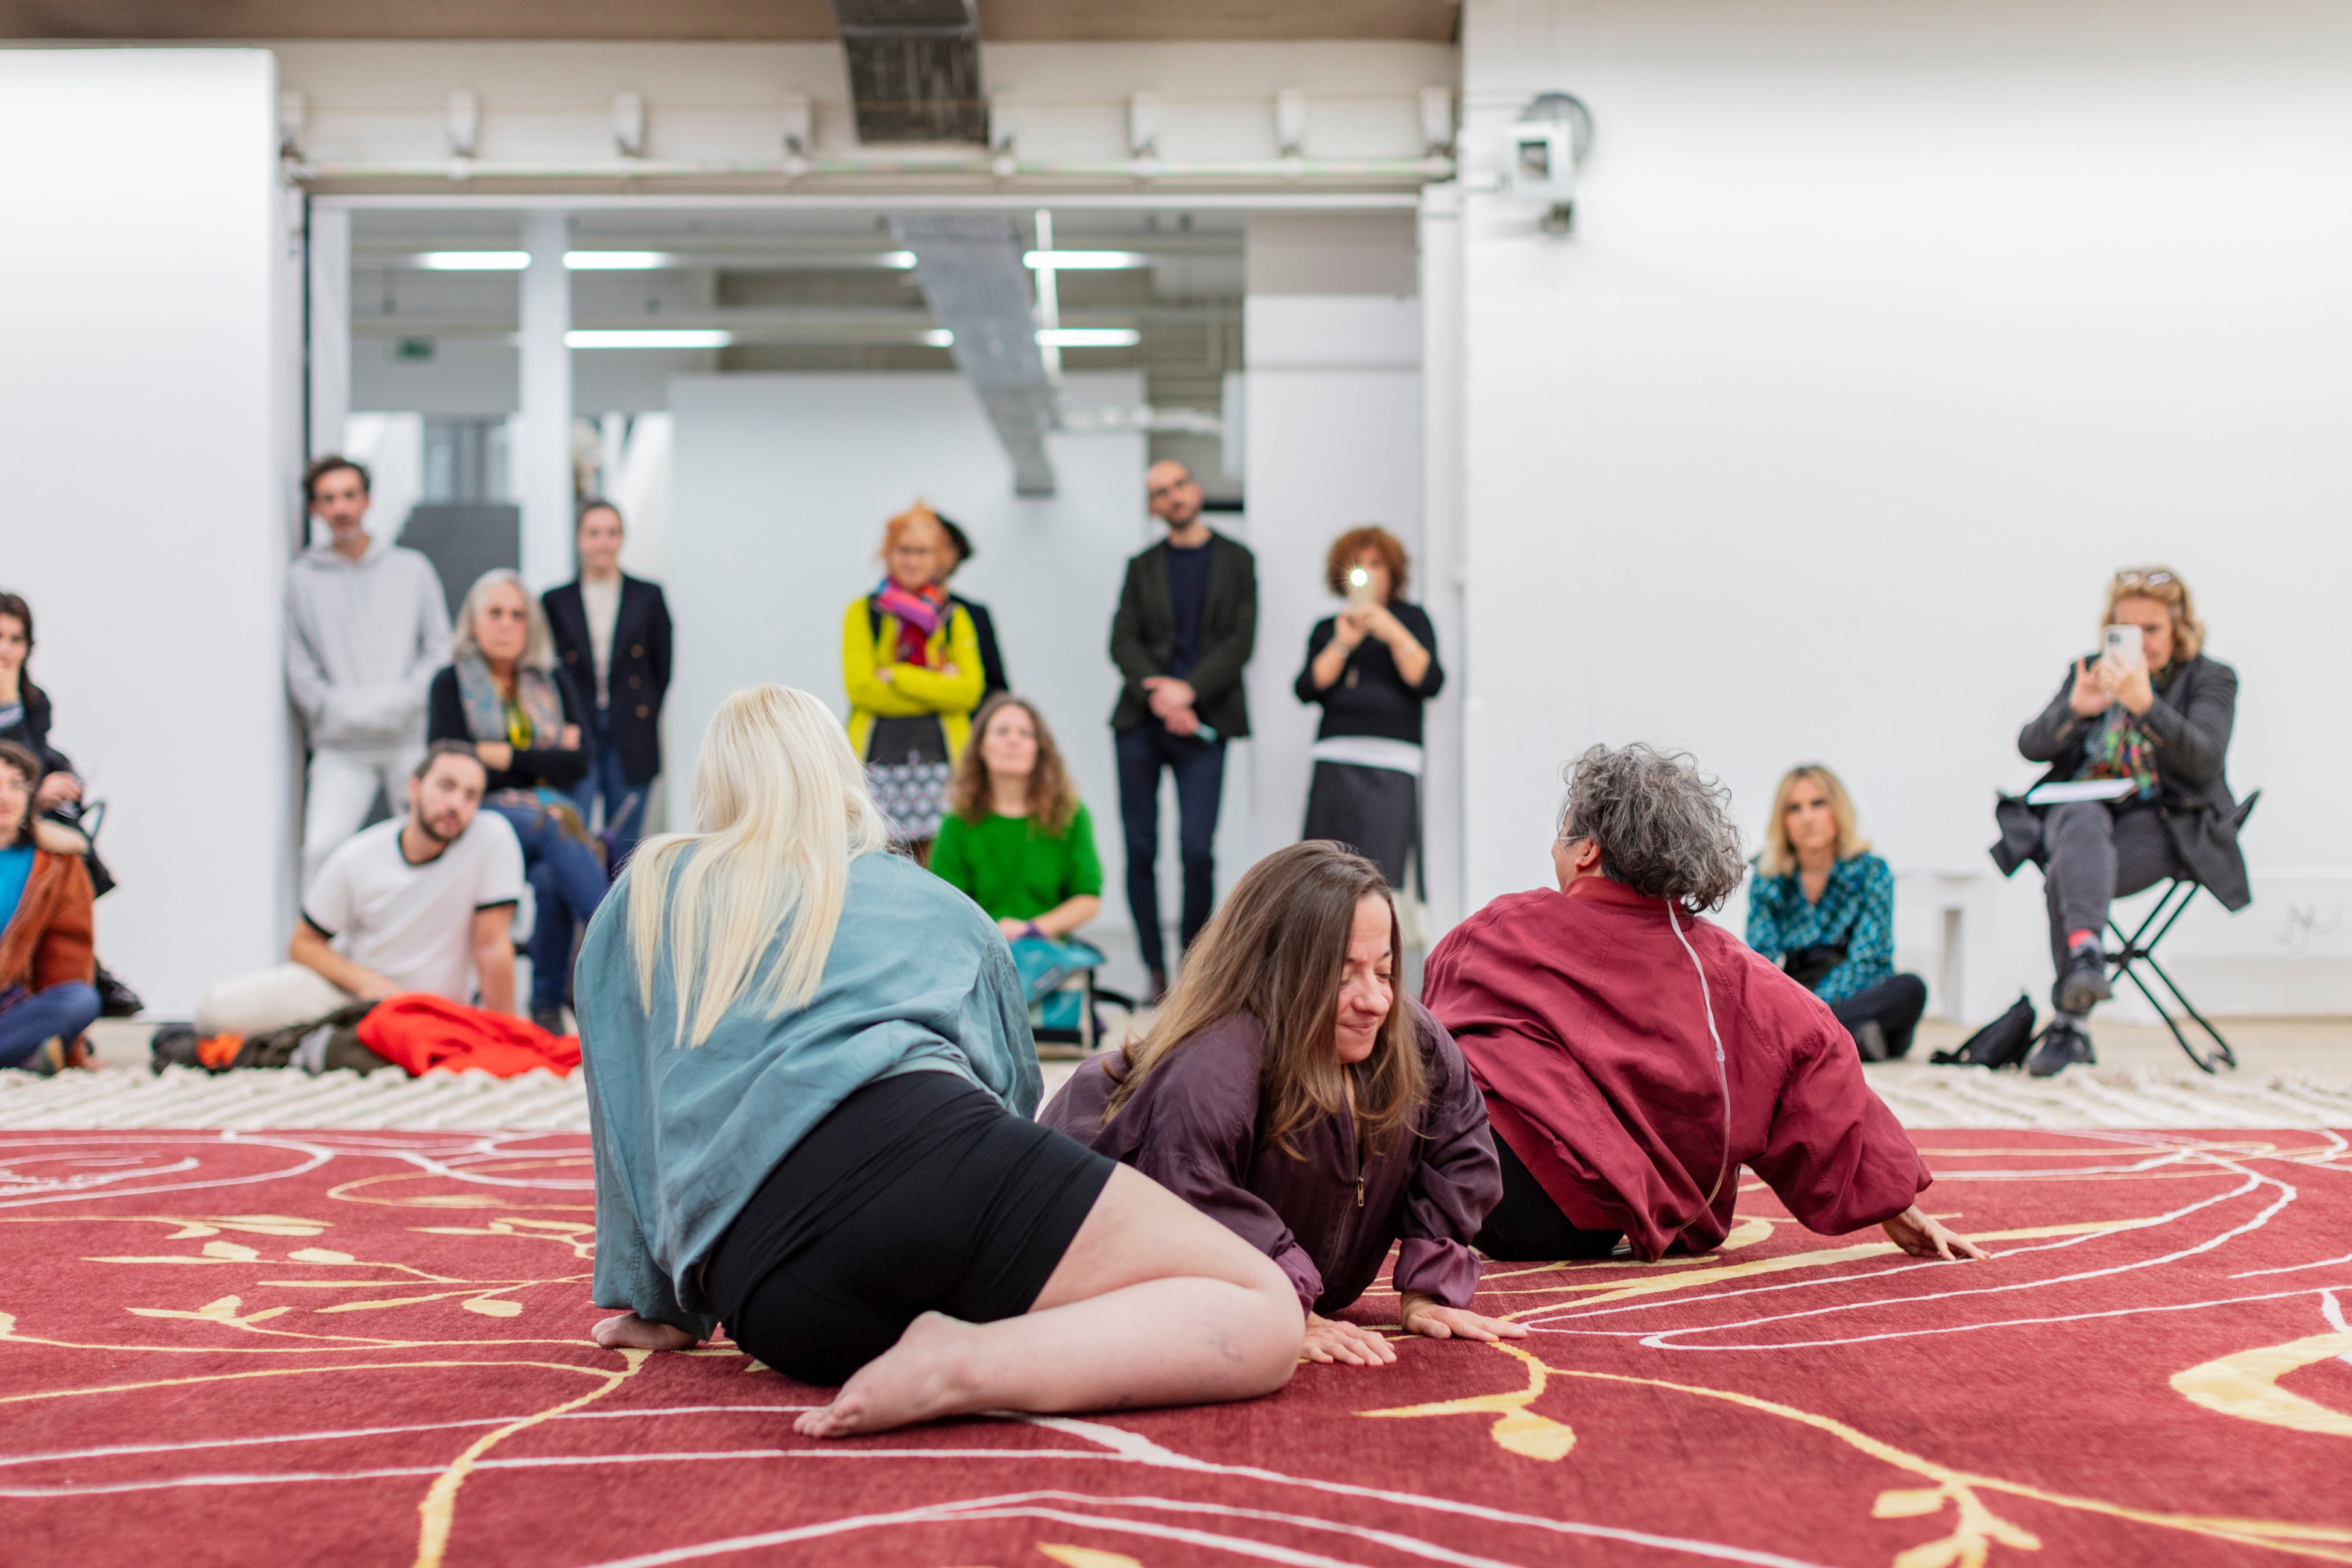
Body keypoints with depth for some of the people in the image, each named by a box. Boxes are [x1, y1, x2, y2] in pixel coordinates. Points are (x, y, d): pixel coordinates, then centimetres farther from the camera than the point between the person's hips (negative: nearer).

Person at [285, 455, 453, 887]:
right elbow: (299, 669, 5)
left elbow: (440, 648, 6)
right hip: (341, 747, -1)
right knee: (322, 848, -17)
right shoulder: (300, 578, 8)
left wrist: (402, 699, -8)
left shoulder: (413, 568, 12)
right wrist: (338, 709, -9)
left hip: (412, 740, 1)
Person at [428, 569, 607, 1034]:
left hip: (550, 812, 2)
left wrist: (506, 756, -5)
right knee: (555, 827, -34)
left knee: (552, 877, -32)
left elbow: (581, 762, 2)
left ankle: (548, 1005, -24)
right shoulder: (451, 684, 6)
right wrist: (547, 755, -4)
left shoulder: (555, 681, 15)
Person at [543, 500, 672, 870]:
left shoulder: (648, 597, 8)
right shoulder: (555, 601, 7)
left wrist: (643, 715, 4)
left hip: (631, 740, 1)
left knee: (623, 846, 4)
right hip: (576, 736, -1)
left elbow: (663, 667, 10)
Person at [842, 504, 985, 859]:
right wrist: (937, 687, -6)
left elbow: (969, 690, -2)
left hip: (941, 759, 1)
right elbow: (861, 688, -4)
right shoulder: (862, 613, 8)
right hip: (878, 758, -1)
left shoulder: (955, 617, 12)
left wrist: (895, 676, -8)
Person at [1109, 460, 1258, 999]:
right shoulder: (1142, 567, 15)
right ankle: (1156, 972, 7)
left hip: (1203, 723, -2)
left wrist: (1188, 690, -13)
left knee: (1197, 850, -12)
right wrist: (1156, 694, -13)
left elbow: (1241, 640, 0)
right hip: (1142, 723, 2)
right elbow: (1123, 641, 5)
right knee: (1141, 850, -1)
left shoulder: (1236, 560, 10)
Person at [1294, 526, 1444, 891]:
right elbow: (1307, 690, 5)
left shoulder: (1411, 618, 14)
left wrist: (1394, 634, -10)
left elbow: (1429, 682, -1)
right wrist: (1342, 645, -5)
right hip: (1334, 760, 3)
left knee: (1385, 876, -16)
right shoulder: (1327, 628, 20)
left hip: (1392, 765, -3)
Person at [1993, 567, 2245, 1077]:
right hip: (2081, 809, 3)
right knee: (2084, 821, -37)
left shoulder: (2210, 679, 8)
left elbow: (2204, 760, -11)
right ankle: (2086, 953, -59)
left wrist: (2145, 704, -26)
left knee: (2065, 876, -33)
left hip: (2160, 823, -3)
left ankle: (2071, 1023, -37)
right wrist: (2075, 709, -15)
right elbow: (2030, 746, 6)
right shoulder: (2090, 671, 19)